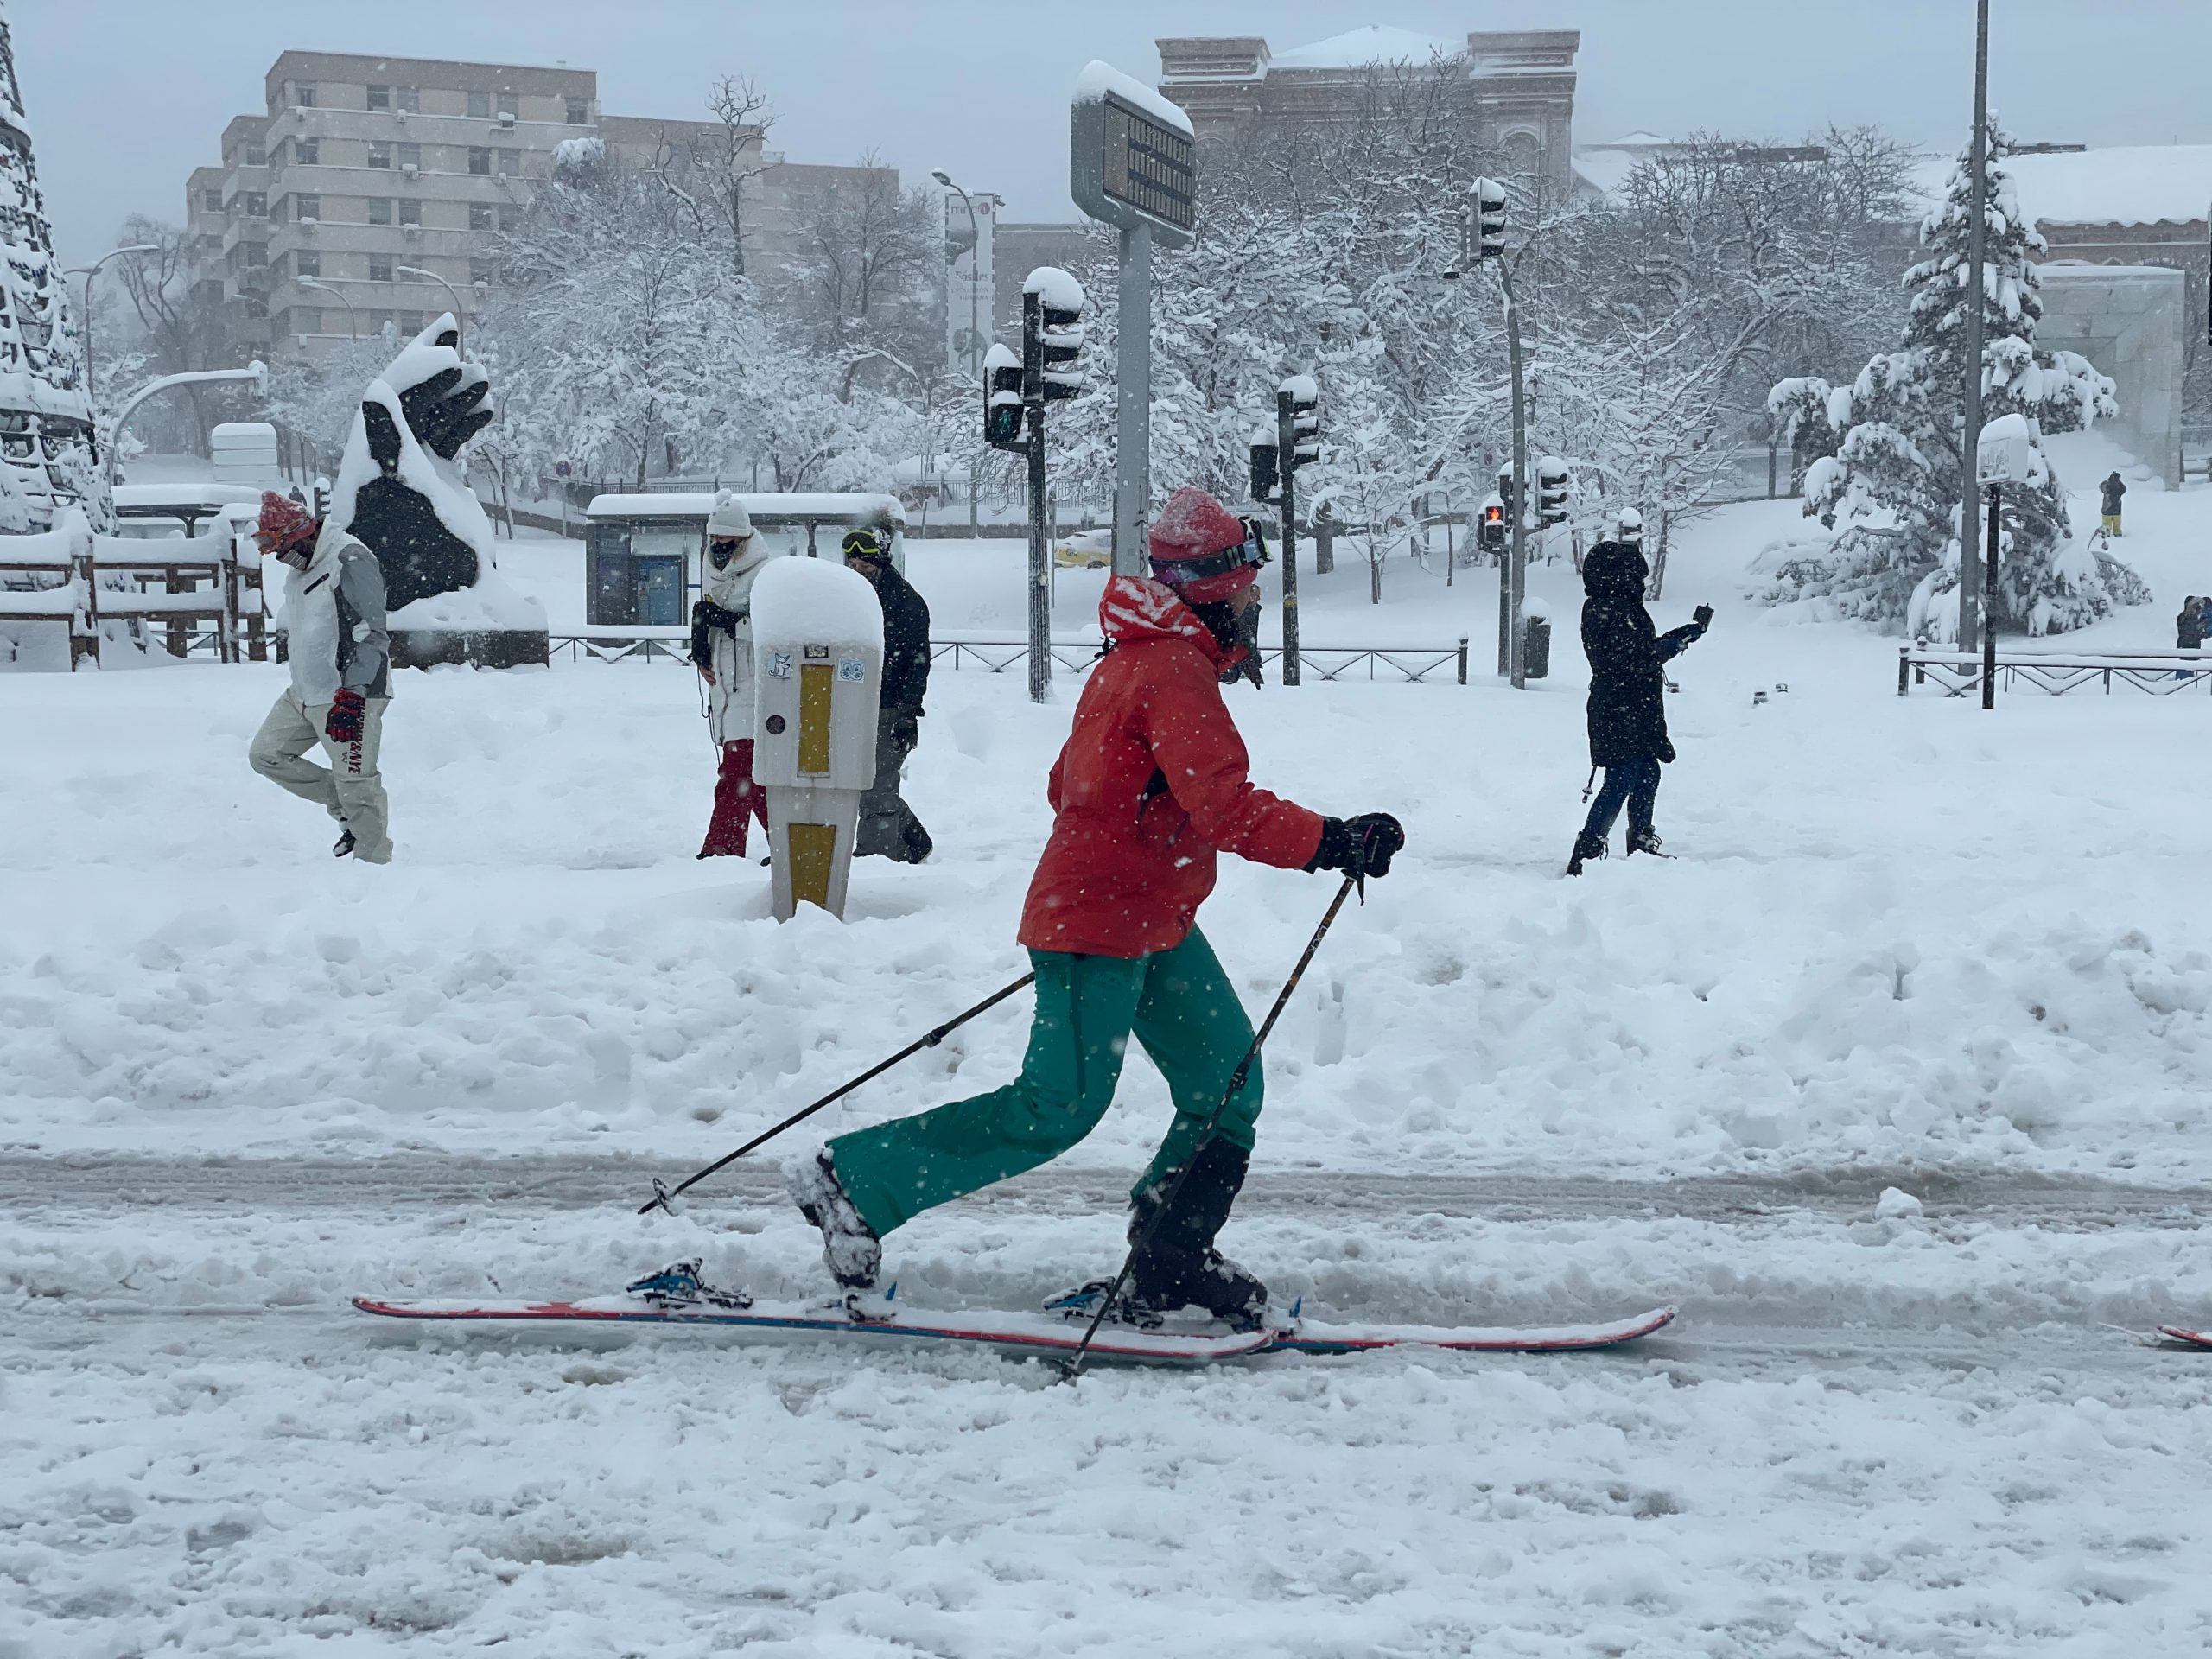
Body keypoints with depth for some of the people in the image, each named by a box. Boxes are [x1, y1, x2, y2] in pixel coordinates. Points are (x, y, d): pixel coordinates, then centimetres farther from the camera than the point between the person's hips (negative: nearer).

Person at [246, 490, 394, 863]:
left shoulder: (350, 561, -17)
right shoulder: (301, 567, 14)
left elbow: (370, 636, -23)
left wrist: (350, 699, -27)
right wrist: (301, 685, 30)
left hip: (351, 694, -10)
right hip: (304, 693, 10)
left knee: (357, 785, -7)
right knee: (266, 754, 10)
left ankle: (374, 863, 2)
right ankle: (345, 809, 15)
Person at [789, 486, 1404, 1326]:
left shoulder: (1134, 659, 15)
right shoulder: (1176, 668, -17)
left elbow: (1065, 786, 22)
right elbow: (1226, 806, -28)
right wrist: (1332, 841, -28)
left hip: (1153, 922, 11)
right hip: (1103, 926, -11)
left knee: (1227, 1082, 8)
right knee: (1059, 1107, -6)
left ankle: (1170, 1260, 12)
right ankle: (857, 1179, 2)